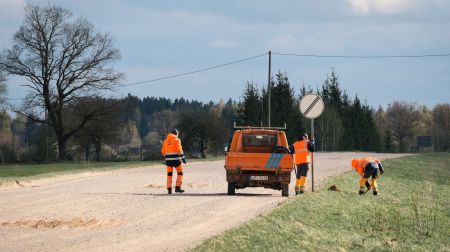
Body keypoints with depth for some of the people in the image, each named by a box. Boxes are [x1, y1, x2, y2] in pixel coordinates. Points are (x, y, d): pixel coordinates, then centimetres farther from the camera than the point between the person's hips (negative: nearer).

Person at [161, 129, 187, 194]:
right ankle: (177, 188, 0)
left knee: (169, 174, 10)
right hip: (175, 159, -5)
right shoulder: (177, 140, -4)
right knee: (180, 172, 7)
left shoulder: (166, 140, 12)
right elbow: (179, 150, -13)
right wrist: (183, 158, -9)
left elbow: (163, 151, 13)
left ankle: (169, 189, 5)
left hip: (168, 159, 5)